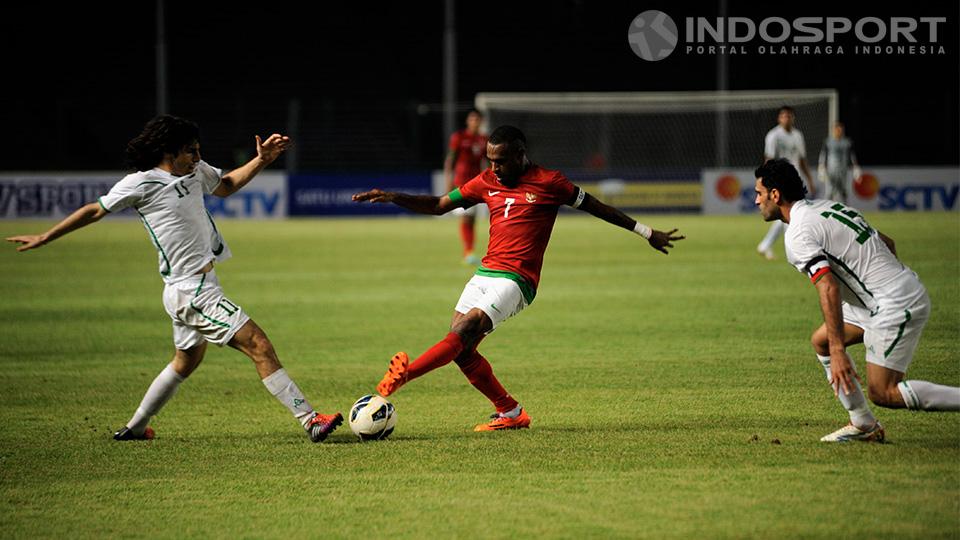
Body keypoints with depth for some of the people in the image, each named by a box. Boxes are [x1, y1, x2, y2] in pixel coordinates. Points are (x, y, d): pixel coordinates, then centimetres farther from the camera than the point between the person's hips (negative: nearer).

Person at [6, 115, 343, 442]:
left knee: (186, 361, 23)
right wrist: (46, 238, 6)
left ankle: (134, 428, 34)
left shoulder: (195, 171, 9)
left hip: (198, 287, 10)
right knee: (259, 346, -13)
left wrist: (261, 161, 16)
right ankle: (310, 421, -15)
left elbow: (226, 186, 29)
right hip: (192, 293, -10)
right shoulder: (141, 183, -11)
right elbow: (95, 211, -1)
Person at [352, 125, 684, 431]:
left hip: (516, 280, -7)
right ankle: (510, 413, 9)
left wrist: (647, 233, 12)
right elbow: (438, 206, 18)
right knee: (460, 350, -2)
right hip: (485, 274, 7)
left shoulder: (547, 182, -3)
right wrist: (392, 198, 4)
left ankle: (404, 373, -28)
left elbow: (596, 207, 8)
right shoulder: (486, 182, 12)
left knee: (465, 330, -24)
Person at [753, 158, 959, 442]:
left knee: (882, 392, -8)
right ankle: (864, 425, 18)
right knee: (821, 341, 16)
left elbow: (828, 288, -25)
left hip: (897, 305, -10)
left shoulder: (798, 234, -13)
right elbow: (888, 243, 19)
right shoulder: (826, 206, 15)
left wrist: (838, 351, -27)